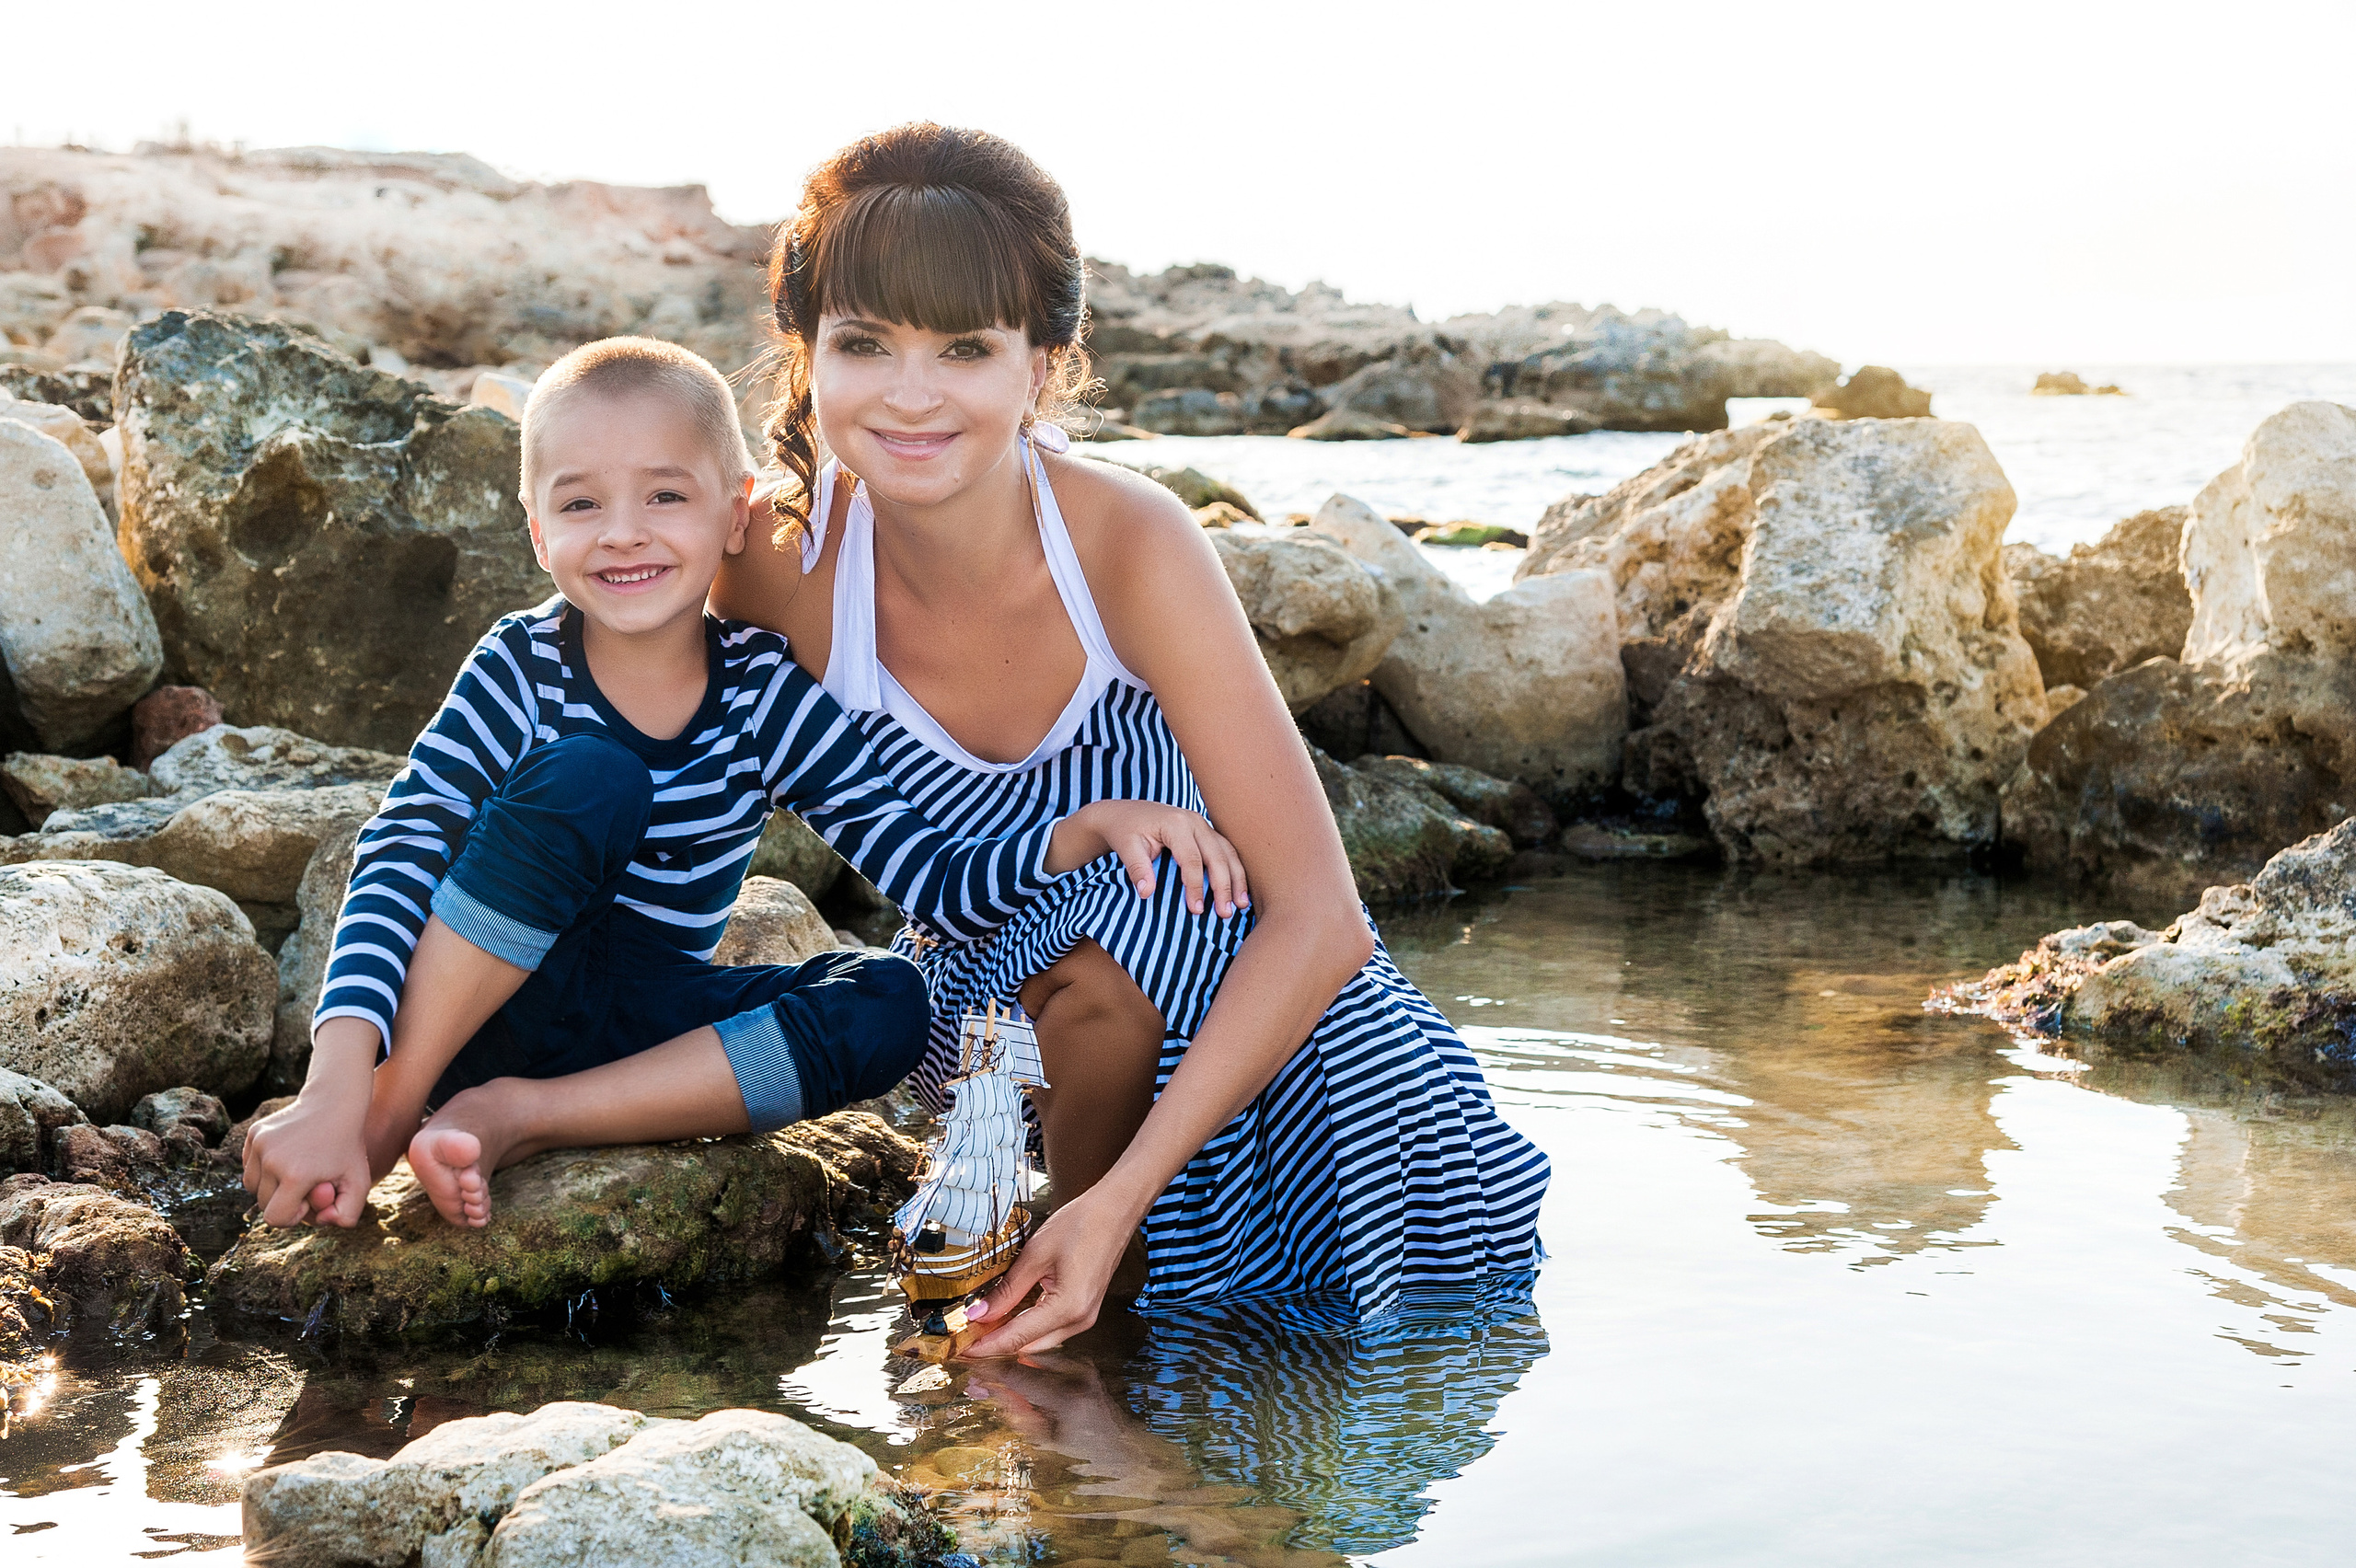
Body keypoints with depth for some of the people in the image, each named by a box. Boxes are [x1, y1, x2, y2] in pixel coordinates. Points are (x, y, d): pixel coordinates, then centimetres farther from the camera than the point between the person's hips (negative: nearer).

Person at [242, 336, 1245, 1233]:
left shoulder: (768, 698, -5)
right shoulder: (521, 673, -13)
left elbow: (936, 885, -6)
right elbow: (395, 867, -22)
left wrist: (1094, 829, -24)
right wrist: (336, 1092, -35)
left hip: (637, 1028, 4)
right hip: (483, 1005, -4)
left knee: (887, 1003, -20)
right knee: (588, 774, -28)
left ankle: (521, 1118, -23)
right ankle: (392, 1099, -21)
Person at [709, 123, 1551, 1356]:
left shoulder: (1131, 542, -27)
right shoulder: (781, 568, -20)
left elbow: (1319, 915, -30)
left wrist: (1120, 1197, -38)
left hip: (1240, 982, 0)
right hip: (986, 1005, 0)